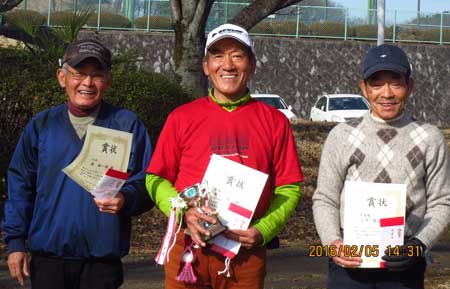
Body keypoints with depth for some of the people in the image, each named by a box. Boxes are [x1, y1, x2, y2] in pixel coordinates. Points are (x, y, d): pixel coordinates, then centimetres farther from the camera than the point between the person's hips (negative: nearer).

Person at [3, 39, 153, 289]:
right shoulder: (41, 125, 7)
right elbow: (20, 185, 9)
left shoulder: (127, 125, 1)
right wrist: (15, 241, 3)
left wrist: (125, 199, -22)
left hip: (103, 259, -2)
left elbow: (145, 182, 0)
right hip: (47, 256, 2)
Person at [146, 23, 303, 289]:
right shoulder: (182, 118, 5)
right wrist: (185, 212, -11)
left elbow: (289, 188, 4)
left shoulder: (274, 121, 5)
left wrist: (262, 231, -10)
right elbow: (157, 179, 6)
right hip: (188, 247, 0)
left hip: (246, 252, 0)